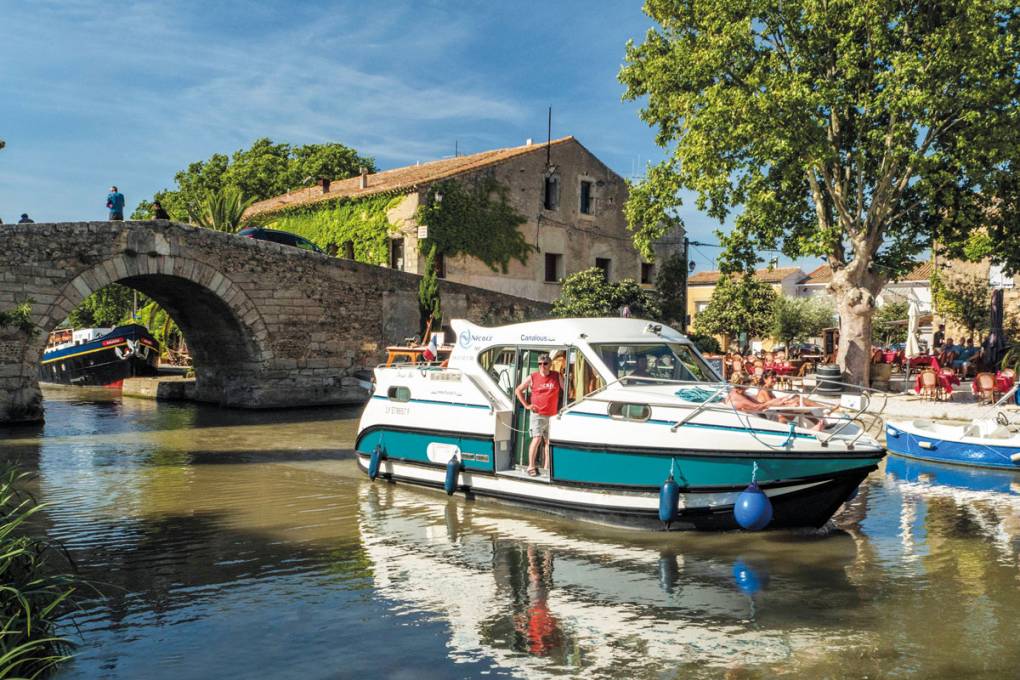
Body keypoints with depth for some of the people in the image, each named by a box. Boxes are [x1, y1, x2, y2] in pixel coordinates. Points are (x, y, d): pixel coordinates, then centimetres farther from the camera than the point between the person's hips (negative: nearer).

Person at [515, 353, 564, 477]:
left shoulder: (557, 377, 2)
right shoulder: (532, 378, -1)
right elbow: (518, 390, 8)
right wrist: (526, 405, 1)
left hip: (553, 415, 2)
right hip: (538, 414, -2)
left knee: (548, 441, 8)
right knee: (537, 439, -12)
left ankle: (546, 468, 15)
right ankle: (531, 466, -8)